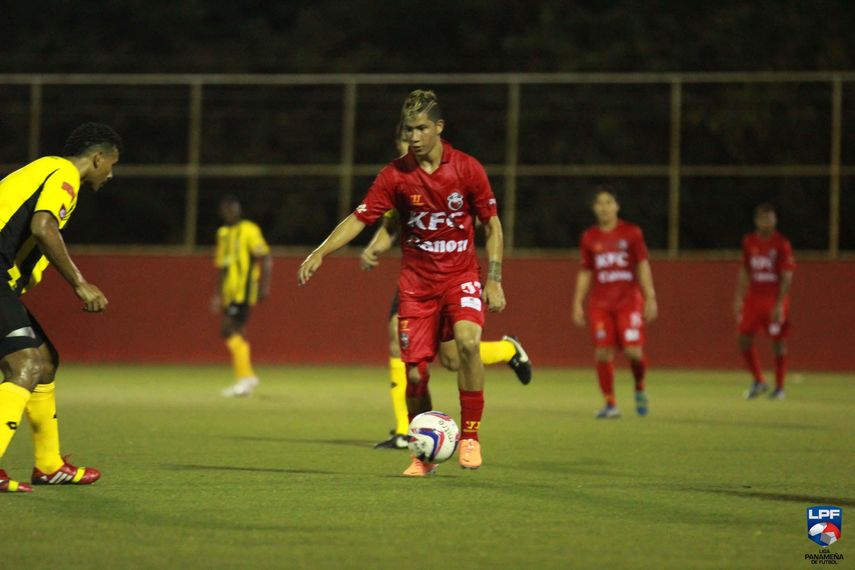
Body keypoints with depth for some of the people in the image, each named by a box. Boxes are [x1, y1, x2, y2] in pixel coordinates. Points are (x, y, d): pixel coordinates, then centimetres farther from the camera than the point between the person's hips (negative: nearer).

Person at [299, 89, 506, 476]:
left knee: (467, 342, -29)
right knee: (415, 373, -3)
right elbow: (359, 219, -3)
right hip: (416, 282, 1)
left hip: (461, 275, -1)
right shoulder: (395, 175, -5)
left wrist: (494, 280, -4)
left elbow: (492, 225, 2)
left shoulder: (467, 169, -6)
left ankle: (470, 436, -15)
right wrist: (320, 252, -17)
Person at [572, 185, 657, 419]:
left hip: (629, 301, -2)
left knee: (633, 351, -11)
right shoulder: (589, 237, 8)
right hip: (600, 304, 2)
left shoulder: (631, 233, 1)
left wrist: (650, 298, -4)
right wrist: (578, 303, 9)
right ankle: (610, 404, 4)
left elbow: (643, 267, 2)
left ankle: (639, 388, 19)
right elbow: (585, 273, 14)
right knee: (603, 352, -6)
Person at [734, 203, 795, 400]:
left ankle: (779, 387, 11)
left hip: (775, 299, -4)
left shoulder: (782, 244, -8)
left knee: (778, 342, 0)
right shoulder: (749, 242, 6)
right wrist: (739, 297, 10)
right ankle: (758, 381, 14)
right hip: (754, 298, 4)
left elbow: (786, 277, -11)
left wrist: (779, 305, -18)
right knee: (744, 339, -2)